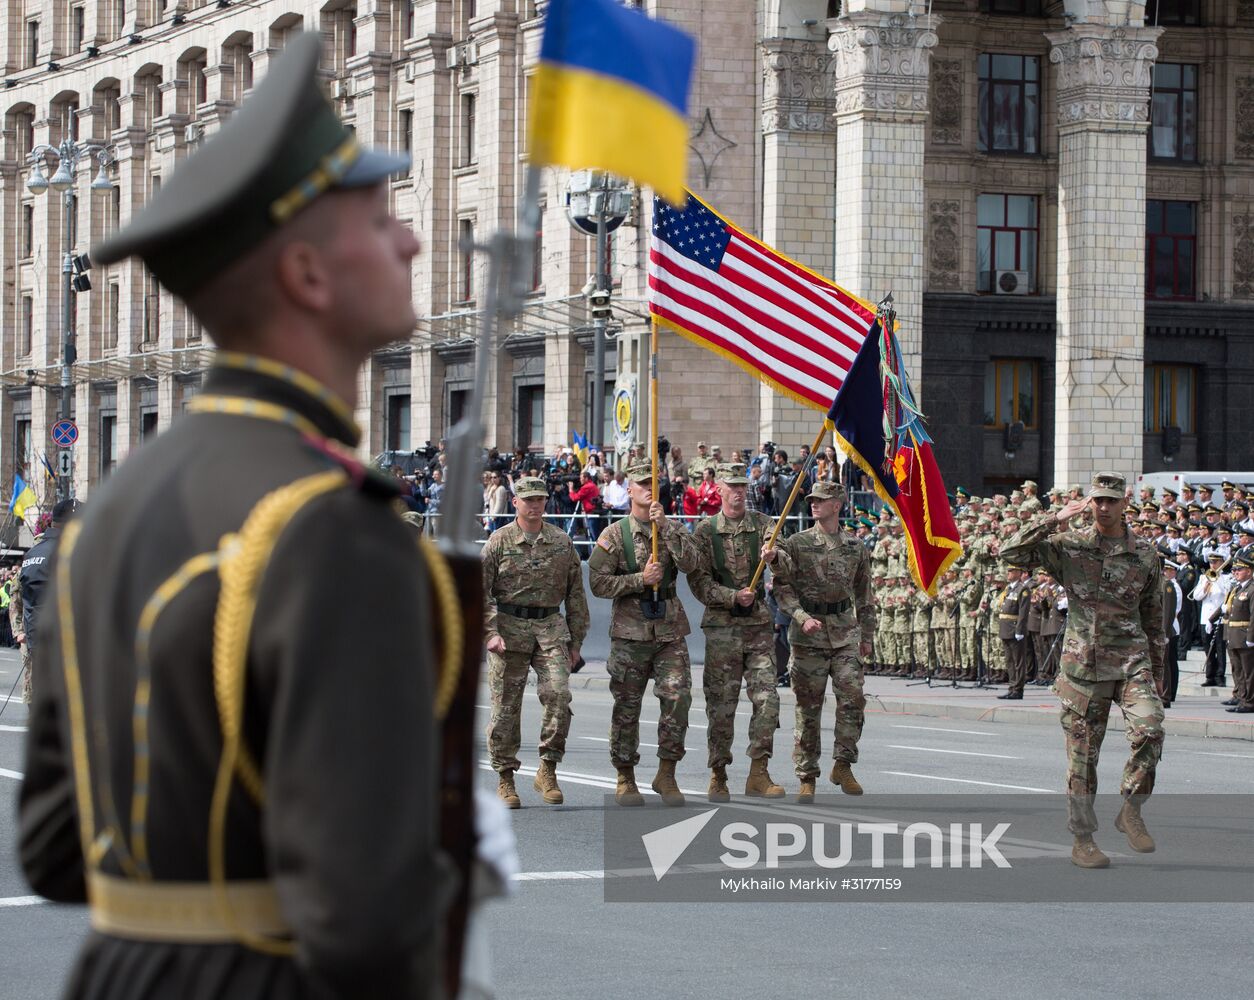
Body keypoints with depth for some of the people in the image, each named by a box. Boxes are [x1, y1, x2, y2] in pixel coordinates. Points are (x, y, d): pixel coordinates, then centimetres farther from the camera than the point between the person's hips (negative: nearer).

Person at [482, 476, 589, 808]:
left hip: (550, 628, 2)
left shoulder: (562, 542, 9)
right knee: (506, 706, 1)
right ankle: (505, 779, 11)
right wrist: (491, 632, -11)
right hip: (509, 628, -1)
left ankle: (548, 770, -4)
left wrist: (575, 641, 10)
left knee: (559, 695, -15)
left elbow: (575, 594, 13)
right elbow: (481, 592, 0)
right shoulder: (499, 541, 2)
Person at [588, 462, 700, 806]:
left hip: (670, 631, 2)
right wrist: (640, 580, -13)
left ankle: (666, 774, 1)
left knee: (678, 698, -10)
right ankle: (625, 779, 14)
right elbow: (598, 582, -5)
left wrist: (665, 526, -17)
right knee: (627, 707, 3)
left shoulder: (672, 530, 9)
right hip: (630, 632, -2)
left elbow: (690, 563, -10)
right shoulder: (614, 535, 2)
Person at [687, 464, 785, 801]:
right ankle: (718, 777, 10)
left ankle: (758, 774, -2)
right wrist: (733, 596, -15)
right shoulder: (705, 531, 3)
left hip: (759, 624, 2)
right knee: (721, 704, 1)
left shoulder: (761, 524, 8)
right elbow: (698, 581, -3)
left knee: (767, 698, -7)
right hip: (721, 626, -1)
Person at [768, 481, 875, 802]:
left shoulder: (856, 547, 10)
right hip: (808, 636, -2)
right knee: (808, 706, 0)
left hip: (845, 633, 2)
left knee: (852, 696, -10)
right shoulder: (796, 544, 1)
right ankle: (807, 777, 7)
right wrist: (802, 618, -17)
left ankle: (843, 765, 4)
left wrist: (866, 636, 17)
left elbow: (864, 595, 18)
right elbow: (782, 587, -3)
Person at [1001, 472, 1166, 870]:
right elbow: (1010, 552, -9)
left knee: (1149, 730, -23)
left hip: (1132, 661, 1)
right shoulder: (1068, 546, 1)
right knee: (1082, 753, 3)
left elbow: (1153, 619, 13)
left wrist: (1157, 675, 15)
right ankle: (1083, 840, 14)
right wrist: (1054, 520, -15)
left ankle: (1131, 811, -3)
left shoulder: (1145, 556, 6)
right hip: (1084, 663, -1)